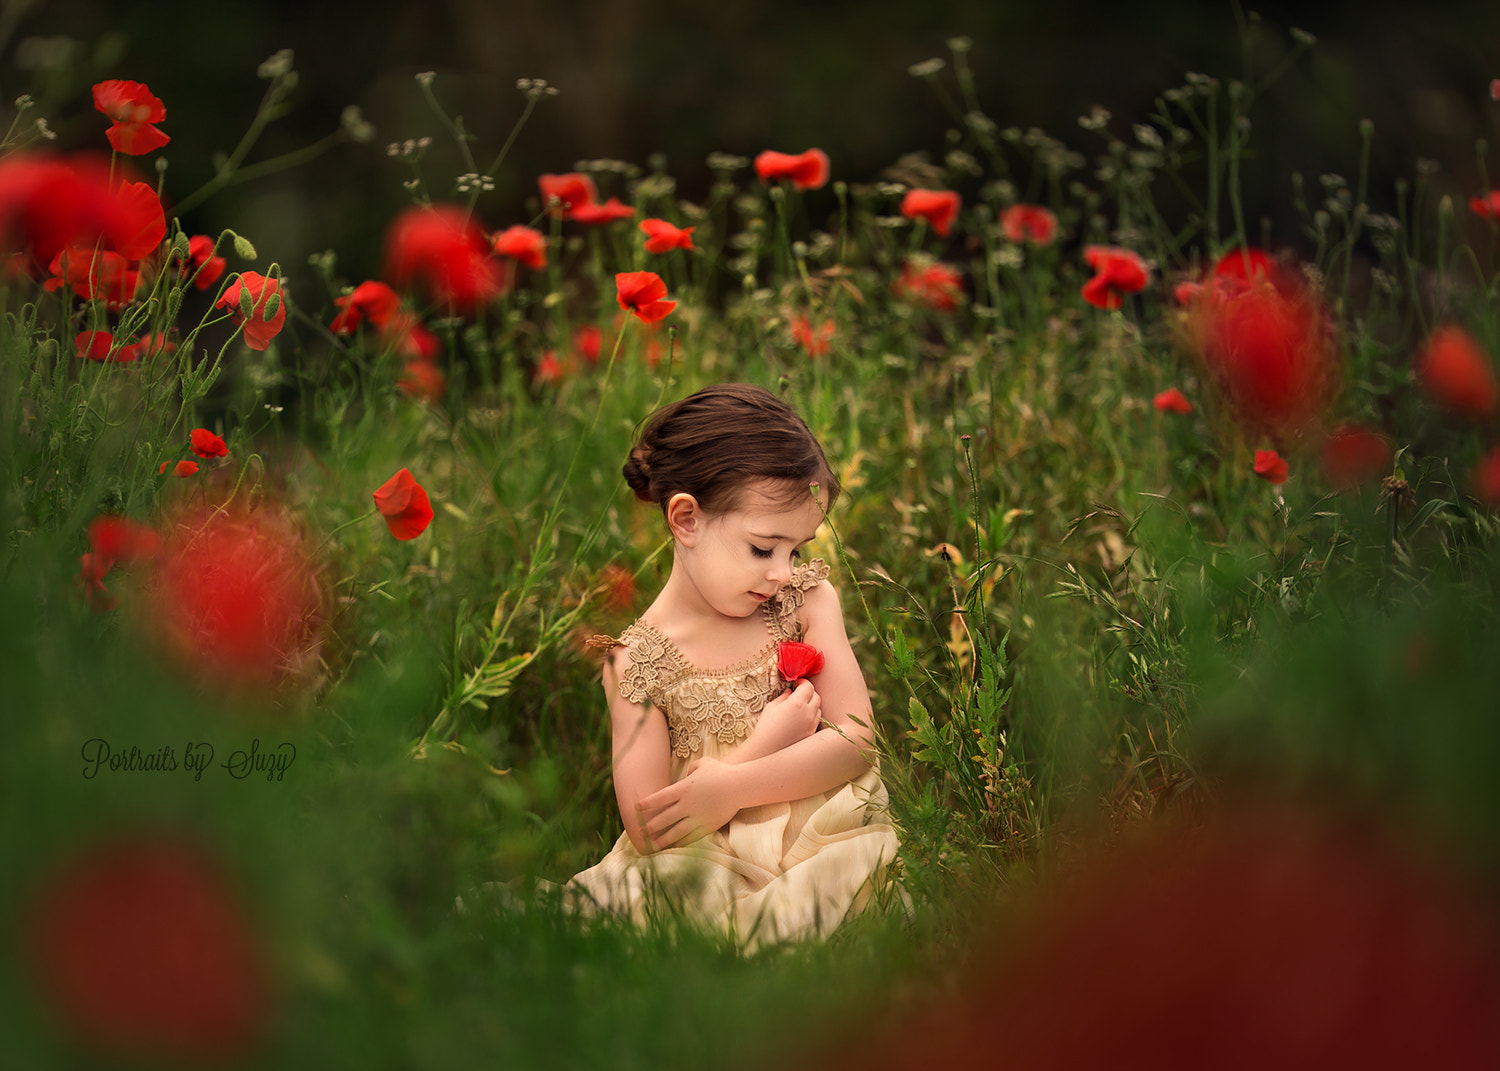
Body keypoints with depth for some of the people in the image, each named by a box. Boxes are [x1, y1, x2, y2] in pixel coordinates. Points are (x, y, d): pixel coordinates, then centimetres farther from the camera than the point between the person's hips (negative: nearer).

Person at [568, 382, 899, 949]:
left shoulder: (808, 599, 8)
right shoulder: (637, 660, -1)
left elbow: (858, 738, -1)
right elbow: (649, 833, -7)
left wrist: (731, 785, -13)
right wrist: (767, 744, -9)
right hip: (716, 872, -1)